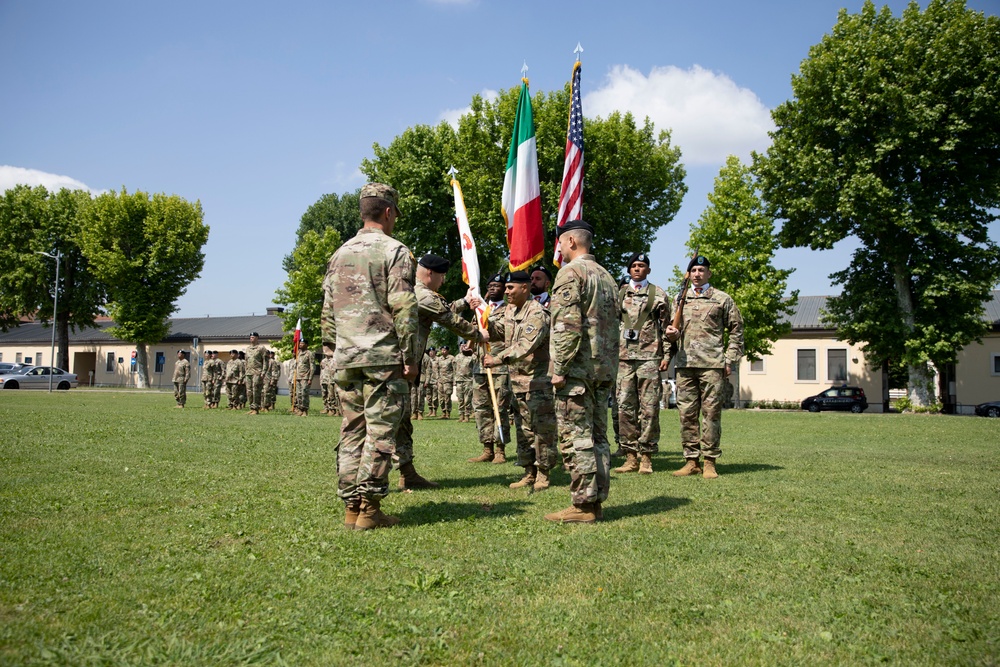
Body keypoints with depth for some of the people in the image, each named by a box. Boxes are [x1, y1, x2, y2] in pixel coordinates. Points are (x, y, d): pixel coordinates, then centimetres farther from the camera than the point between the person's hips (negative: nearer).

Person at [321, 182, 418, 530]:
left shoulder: (340, 254, 15)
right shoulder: (395, 251, -5)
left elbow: (328, 310, 16)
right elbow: (404, 309, -12)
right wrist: (410, 357, -9)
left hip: (345, 358, 6)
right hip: (383, 358, -6)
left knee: (351, 432, 9)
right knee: (380, 432, -2)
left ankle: (351, 507, 12)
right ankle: (369, 508, -1)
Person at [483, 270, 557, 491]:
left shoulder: (537, 313, -18)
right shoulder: (510, 310, 11)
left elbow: (526, 344, -30)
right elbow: (497, 331, 13)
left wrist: (498, 359, -38)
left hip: (539, 379, -9)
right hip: (518, 379, 9)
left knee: (542, 427, -3)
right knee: (524, 429, 13)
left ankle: (542, 474, 6)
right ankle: (529, 473, 21)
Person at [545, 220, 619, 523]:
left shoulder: (570, 272, -8)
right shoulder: (606, 276, 20)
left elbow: (567, 325, -18)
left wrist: (559, 369, -16)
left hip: (577, 368, -9)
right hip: (604, 369, 9)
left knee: (575, 436, -6)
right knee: (597, 435, 10)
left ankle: (583, 505, -5)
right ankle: (597, 501, 14)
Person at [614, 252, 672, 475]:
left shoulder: (658, 295, 8)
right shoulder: (619, 294, 14)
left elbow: (666, 327, 6)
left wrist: (666, 355, -1)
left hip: (649, 357, -3)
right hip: (624, 357, 3)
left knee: (649, 408, -3)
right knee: (625, 407, 1)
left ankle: (646, 457, 3)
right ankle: (631, 456, 8)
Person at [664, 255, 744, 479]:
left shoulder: (722, 299, 8)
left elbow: (736, 330, 8)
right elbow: (673, 330, 23)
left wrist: (730, 359, -1)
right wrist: (670, 333, -2)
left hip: (712, 363, -3)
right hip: (684, 363, 3)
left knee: (711, 412, -3)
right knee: (687, 413, 3)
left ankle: (710, 461, 3)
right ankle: (691, 460, 10)